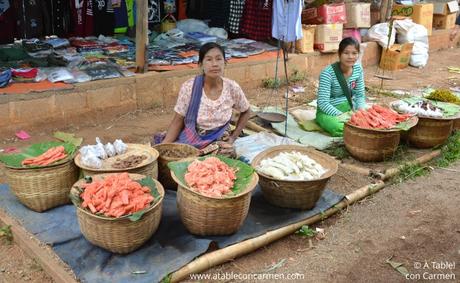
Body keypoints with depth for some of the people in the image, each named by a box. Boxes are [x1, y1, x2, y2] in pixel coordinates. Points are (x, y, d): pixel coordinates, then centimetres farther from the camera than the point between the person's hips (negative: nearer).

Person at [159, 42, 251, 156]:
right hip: (190, 142, -1)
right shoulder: (189, 87, -14)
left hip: (220, 145, 1)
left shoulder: (232, 88, -10)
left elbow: (246, 112, 11)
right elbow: (177, 121, -5)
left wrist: (233, 137, 3)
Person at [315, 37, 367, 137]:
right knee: (339, 128, -35)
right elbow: (323, 102, -21)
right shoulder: (327, 73, -20)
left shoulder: (358, 69, -2)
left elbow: (360, 95, 6)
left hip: (350, 108, 5)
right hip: (329, 111, -5)